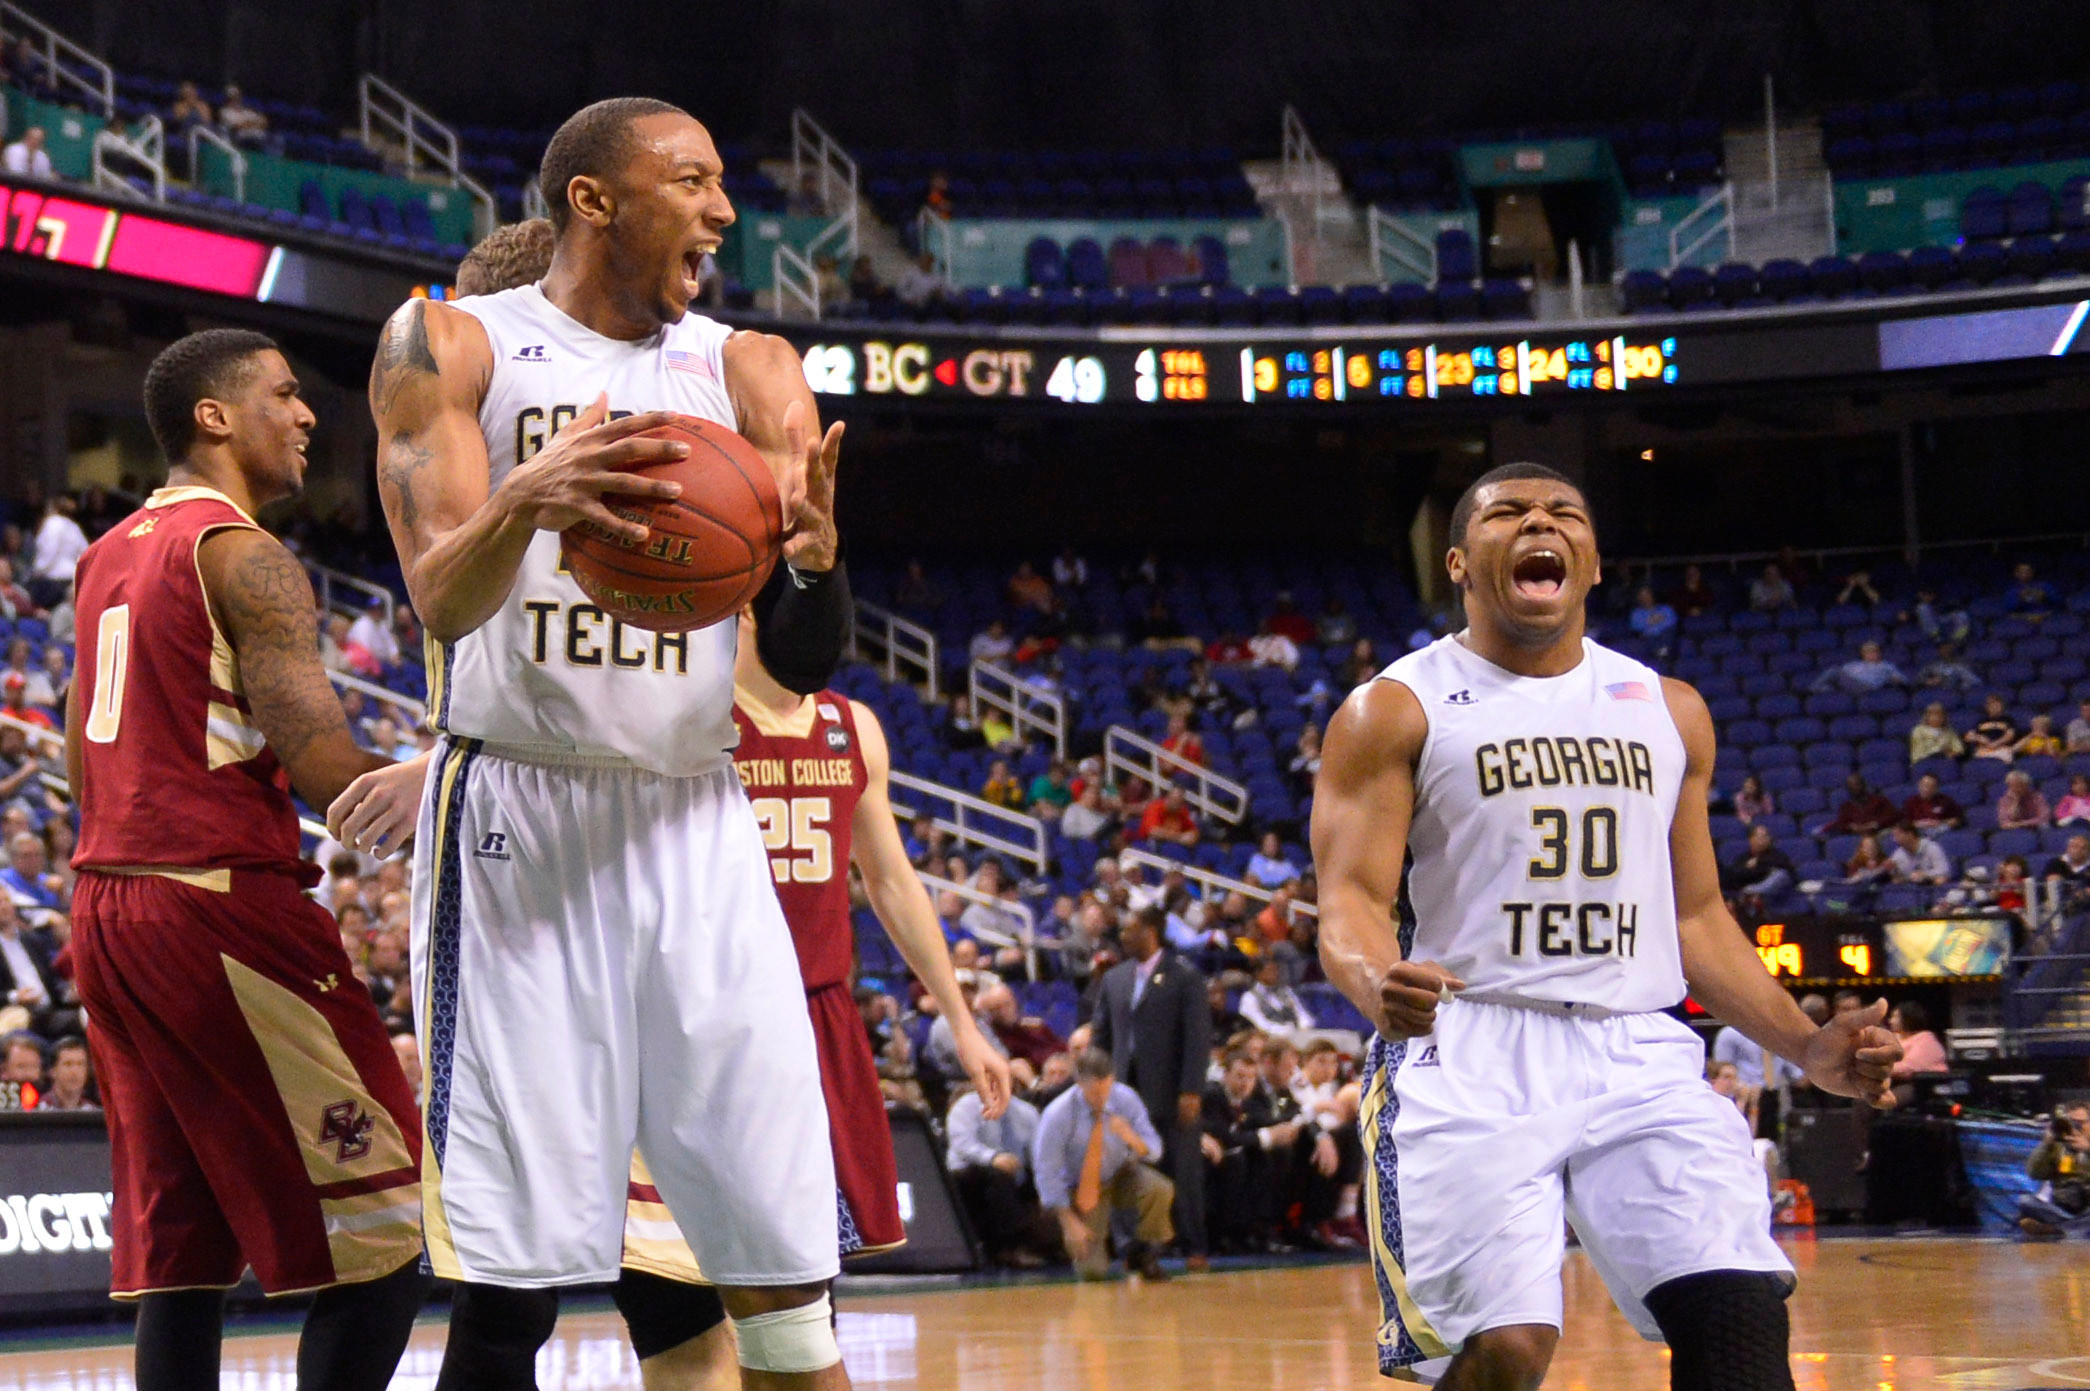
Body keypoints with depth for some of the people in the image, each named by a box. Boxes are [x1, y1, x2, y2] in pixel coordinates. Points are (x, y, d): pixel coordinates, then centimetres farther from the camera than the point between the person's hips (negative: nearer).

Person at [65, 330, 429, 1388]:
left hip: (105, 901, 9)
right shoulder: (245, 556, -10)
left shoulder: (107, 556, 18)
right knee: (378, 1246, -7)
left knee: (181, 1255, 10)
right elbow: (328, 773, -18)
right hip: (222, 903, -9)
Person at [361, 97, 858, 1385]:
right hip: (514, 814, -3)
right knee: (506, 1276, -4)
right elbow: (444, 600, -10)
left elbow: (806, 666, 5)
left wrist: (818, 552, -18)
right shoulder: (453, 344, 2)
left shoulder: (749, 372, 9)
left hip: (695, 830, 3)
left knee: (785, 1267, -2)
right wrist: (529, 498, -31)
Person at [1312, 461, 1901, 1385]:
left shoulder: (1670, 711, 17)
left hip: (1638, 1056, 4)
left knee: (1741, 1314, -15)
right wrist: (1377, 985, -29)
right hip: (1468, 1053, -4)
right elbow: (1353, 900, -6)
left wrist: (1806, 1047, 9)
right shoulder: (1394, 711, 3)